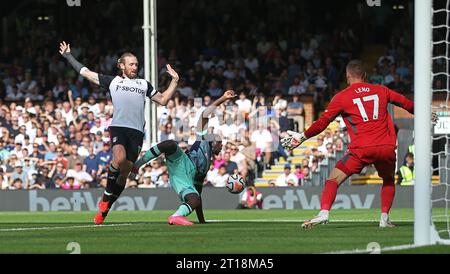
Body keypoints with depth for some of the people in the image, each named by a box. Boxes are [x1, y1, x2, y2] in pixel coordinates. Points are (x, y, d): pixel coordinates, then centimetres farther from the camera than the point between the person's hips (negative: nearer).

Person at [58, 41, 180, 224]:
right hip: (118, 126, -3)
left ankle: (104, 209, 11)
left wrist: (174, 81, 23)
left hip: (137, 130, 3)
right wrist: (68, 57, 24)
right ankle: (106, 196, -9)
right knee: (119, 158, -30)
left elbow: (163, 100, 29)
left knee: (125, 172, -1)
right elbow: (86, 73, 21)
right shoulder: (112, 81, 17)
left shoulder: (144, 85, 24)